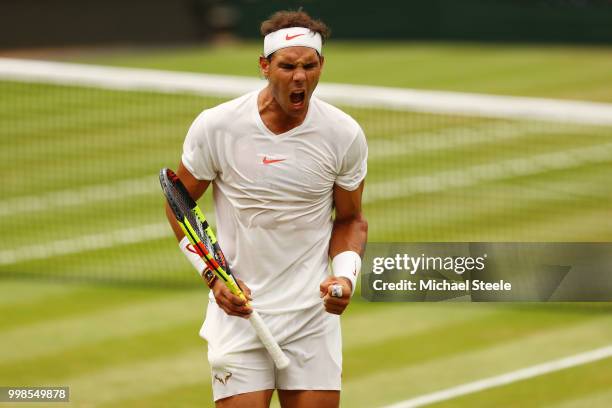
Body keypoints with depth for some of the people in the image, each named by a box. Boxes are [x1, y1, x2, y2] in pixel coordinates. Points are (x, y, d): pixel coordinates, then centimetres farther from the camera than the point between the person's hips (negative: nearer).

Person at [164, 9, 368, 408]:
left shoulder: (345, 135, -5)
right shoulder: (215, 127, -9)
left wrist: (346, 274, -10)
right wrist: (213, 274, -7)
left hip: (313, 313, 1)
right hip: (239, 311, -1)